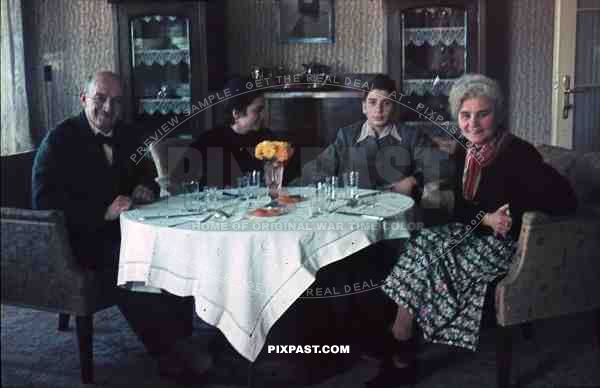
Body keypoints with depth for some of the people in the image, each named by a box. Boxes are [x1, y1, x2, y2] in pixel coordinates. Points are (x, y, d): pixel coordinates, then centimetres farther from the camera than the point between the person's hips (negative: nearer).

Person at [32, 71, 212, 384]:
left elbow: (137, 175, 24)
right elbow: (44, 200, -16)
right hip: (80, 237, -6)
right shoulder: (59, 140, -7)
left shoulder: (124, 135, 11)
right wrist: (103, 213, -24)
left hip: (120, 228, 6)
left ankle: (181, 338, -11)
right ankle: (167, 354, -22)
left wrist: (143, 189, -2)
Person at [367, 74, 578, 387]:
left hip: (504, 243, -7)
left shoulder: (518, 153, -16)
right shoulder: (464, 151, 5)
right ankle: (400, 359, -16)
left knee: (427, 255, -24)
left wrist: (512, 209, -20)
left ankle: (400, 358, -11)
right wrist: (486, 219, -16)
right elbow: (461, 211, 5)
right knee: (420, 244, -19)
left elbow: (565, 199, -22)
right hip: (474, 232, 7)